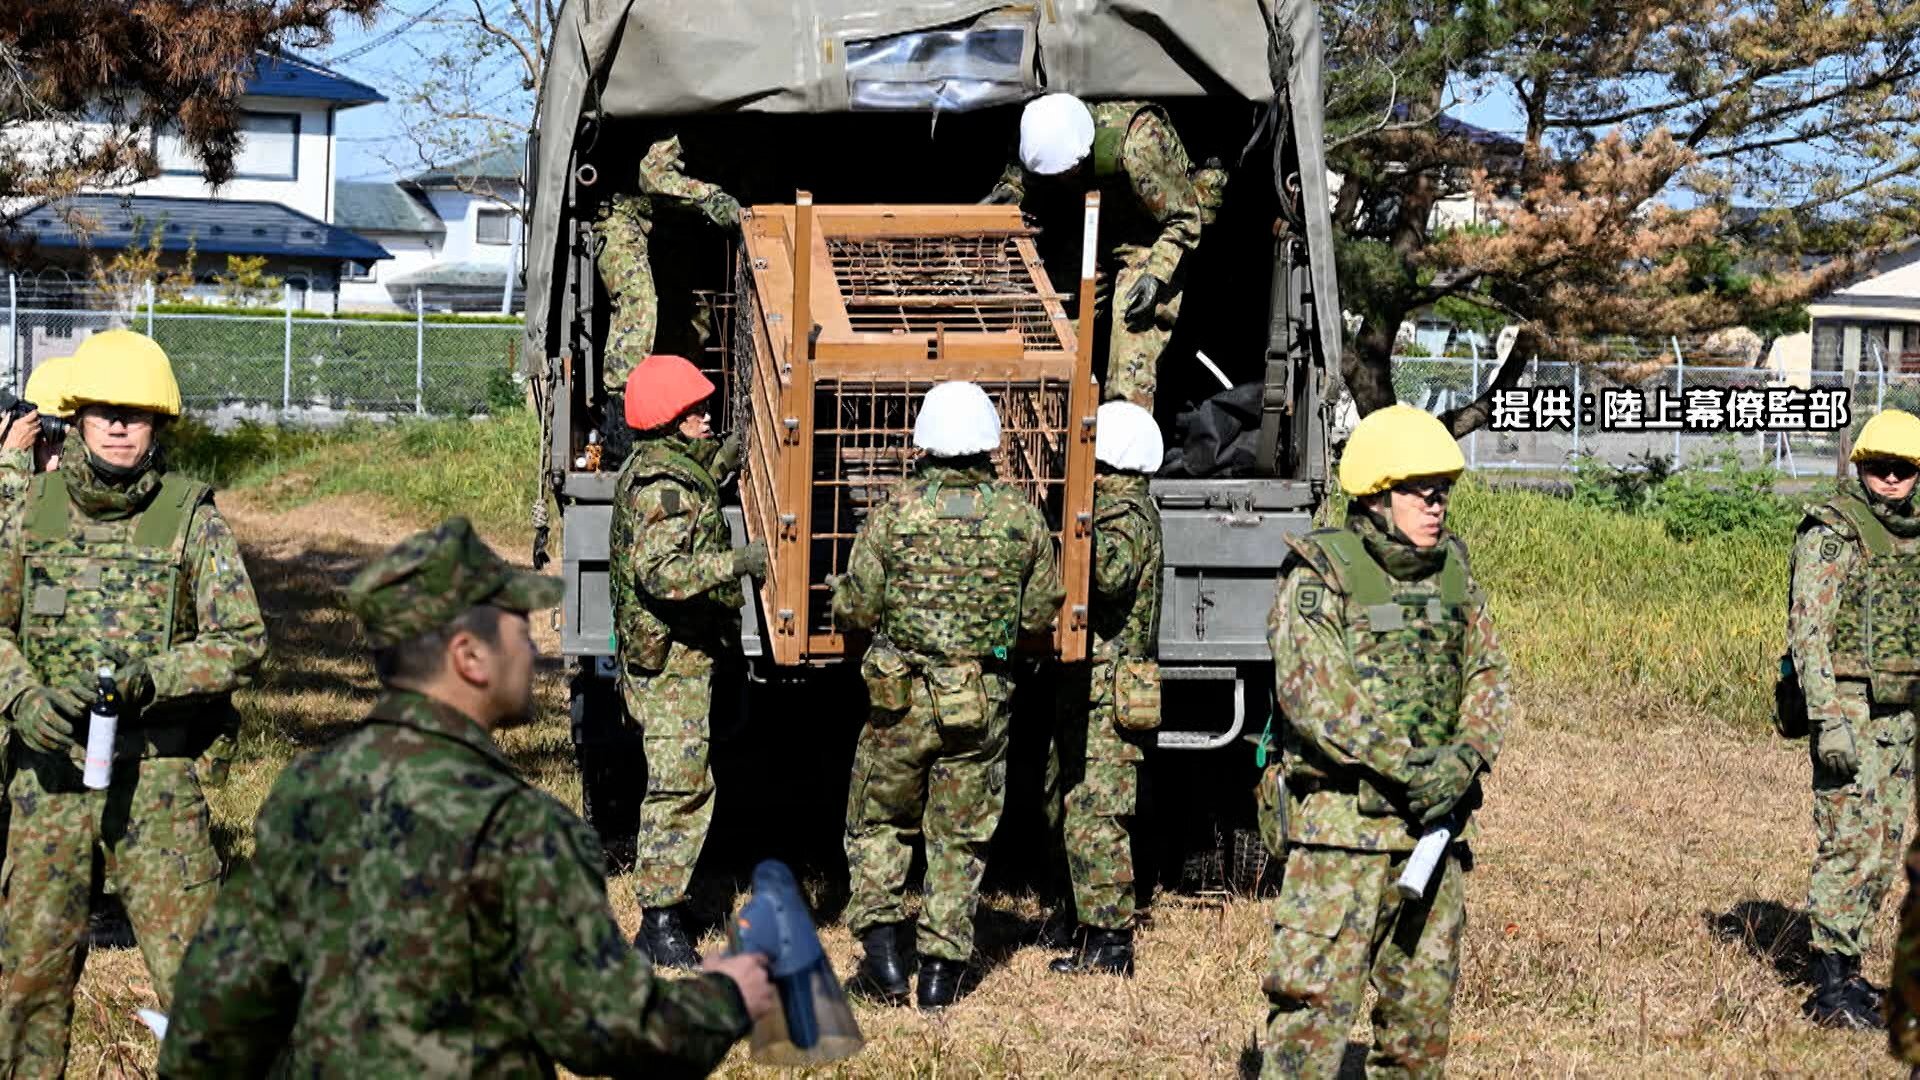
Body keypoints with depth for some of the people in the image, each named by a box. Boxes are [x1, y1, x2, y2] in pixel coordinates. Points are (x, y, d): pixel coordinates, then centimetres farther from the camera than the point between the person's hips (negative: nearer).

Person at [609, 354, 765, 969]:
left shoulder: (656, 466, 14)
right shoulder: (665, 483, -19)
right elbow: (659, 571, -32)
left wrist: (719, 465, 37)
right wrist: (737, 563, -38)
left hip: (681, 656, 11)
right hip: (670, 658, -11)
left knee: (681, 785, 18)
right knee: (681, 786, -11)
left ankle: (663, 917, 27)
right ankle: (661, 923, -10)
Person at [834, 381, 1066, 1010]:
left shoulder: (895, 512, -9)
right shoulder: (1023, 518, -3)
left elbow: (854, 612, -6)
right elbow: (1041, 613, 6)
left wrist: (843, 593, 17)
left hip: (901, 698, -1)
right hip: (984, 702, 1)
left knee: (879, 824, 17)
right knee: (961, 838, 12)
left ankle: (883, 950, 8)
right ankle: (941, 968, 13)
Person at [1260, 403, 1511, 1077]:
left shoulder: (1452, 572, 11)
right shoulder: (1319, 577, -9)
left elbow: (1488, 674, 9)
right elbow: (1314, 697, -17)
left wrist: (1465, 756, -10)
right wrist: (1406, 767, -21)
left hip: (1436, 817, 6)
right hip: (1342, 819, -6)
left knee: (1425, 993, 14)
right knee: (1315, 995, -9)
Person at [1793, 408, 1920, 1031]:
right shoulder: (1831, 534, -11)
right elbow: (1807, 630, -16)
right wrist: (1829, 720, -23)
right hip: (1850, 713, -8)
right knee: (1849, 845, -10)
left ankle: (1847, 969, 20)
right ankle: (1830, 991, -7)